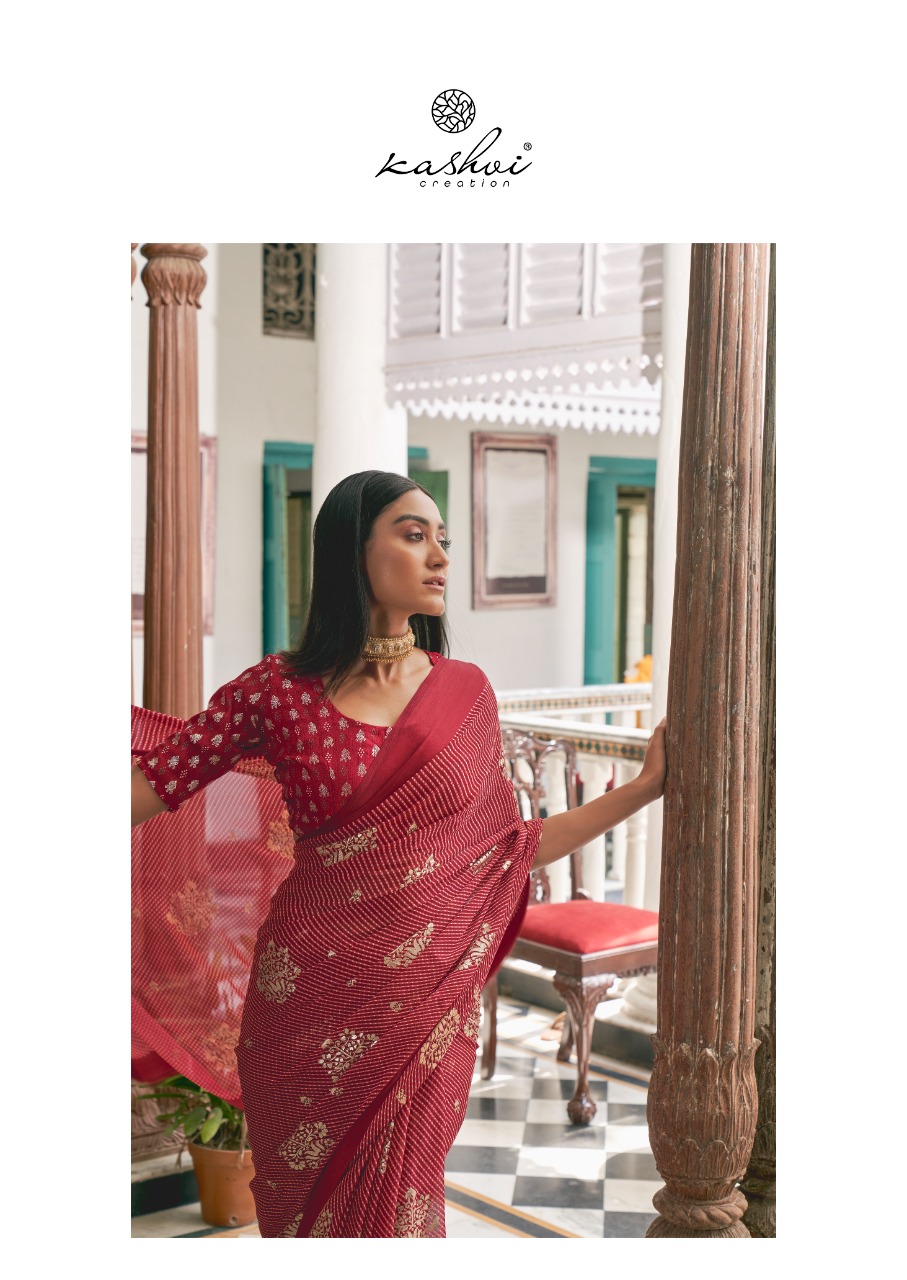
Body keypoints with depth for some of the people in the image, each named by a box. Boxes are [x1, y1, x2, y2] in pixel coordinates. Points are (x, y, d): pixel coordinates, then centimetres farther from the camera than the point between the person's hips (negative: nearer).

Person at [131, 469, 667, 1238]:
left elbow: (507, 849, 6)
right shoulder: (278, 690, -5)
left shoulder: (465, 692, 2)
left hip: (426, 1000, 2)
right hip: (311, 997, -1)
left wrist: (646, 787, 5)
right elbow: (143, 792, -7)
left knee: (394, 1202, 12)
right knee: (304, 1198, 14)